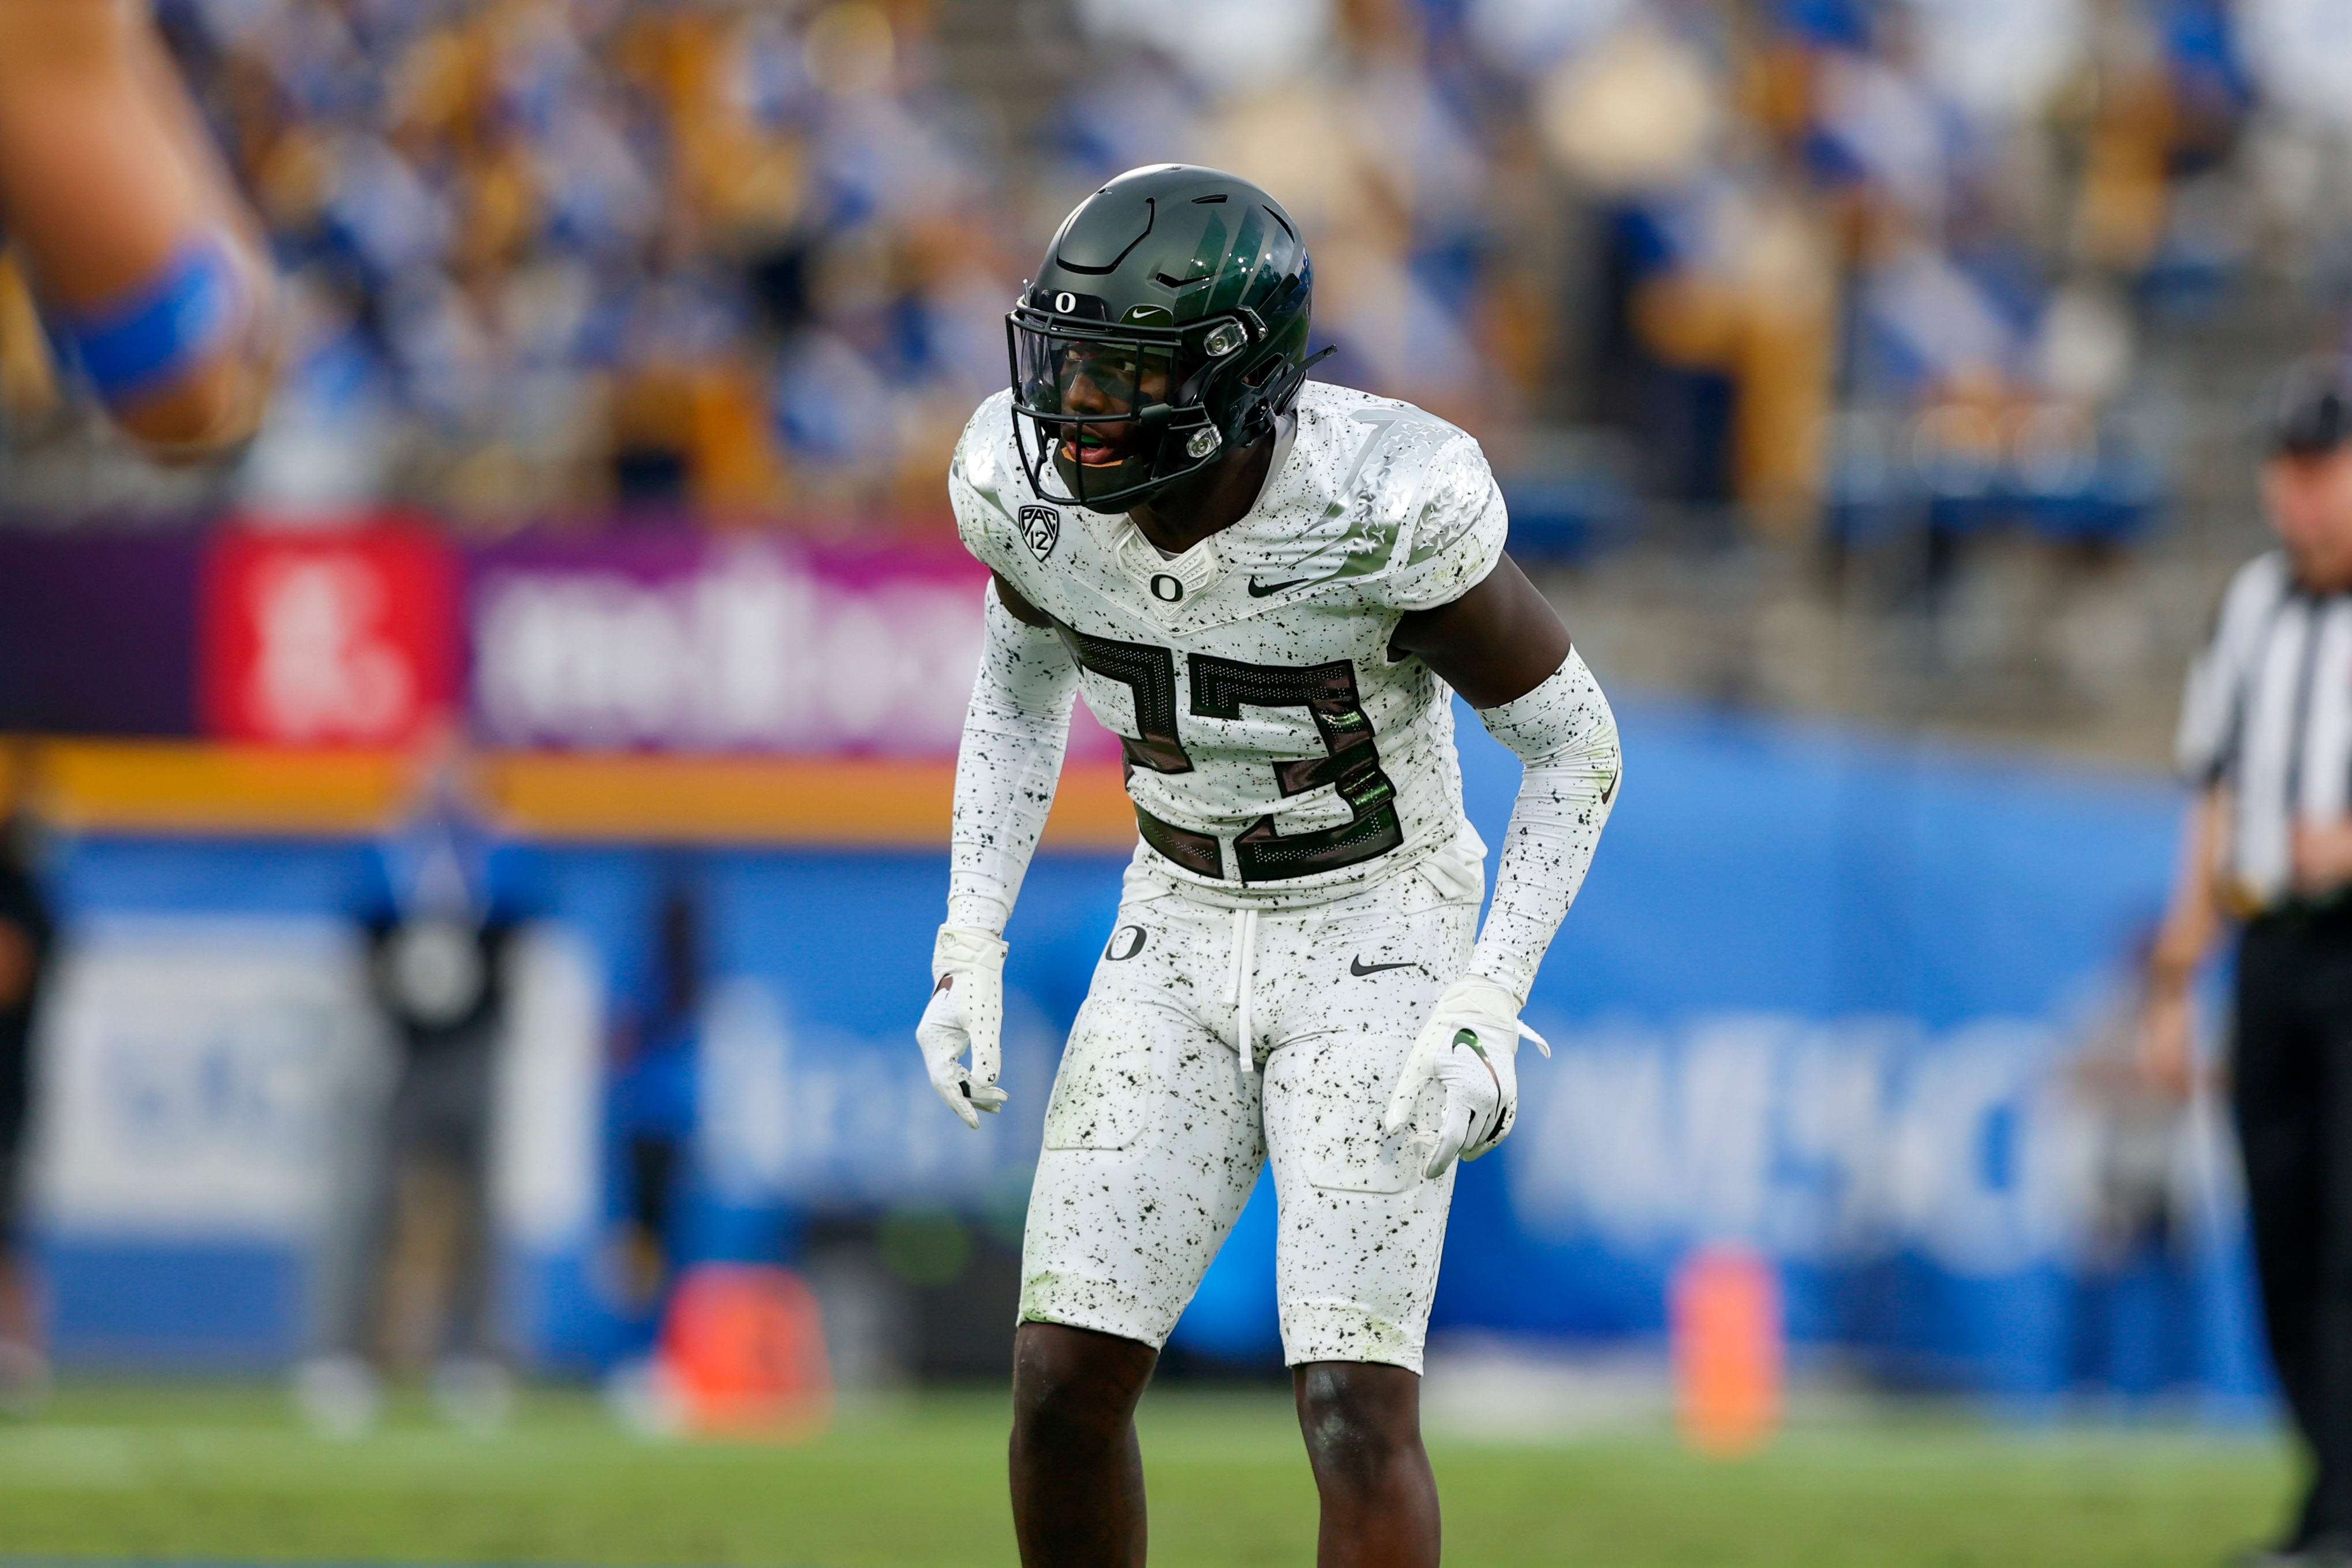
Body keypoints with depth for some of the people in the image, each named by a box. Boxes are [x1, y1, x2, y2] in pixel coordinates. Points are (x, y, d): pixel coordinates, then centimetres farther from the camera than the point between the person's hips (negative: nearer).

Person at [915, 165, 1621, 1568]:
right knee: (1066, 1383, -3)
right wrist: (969, 950, 2)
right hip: (1184, 934, 4)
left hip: (1378, 945, -4)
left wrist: (1487, 1012, -22)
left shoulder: (1383, 513, -30)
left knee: (1357, 1407, -14)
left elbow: (1574, 740, -15)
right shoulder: (1030, 489, -17)